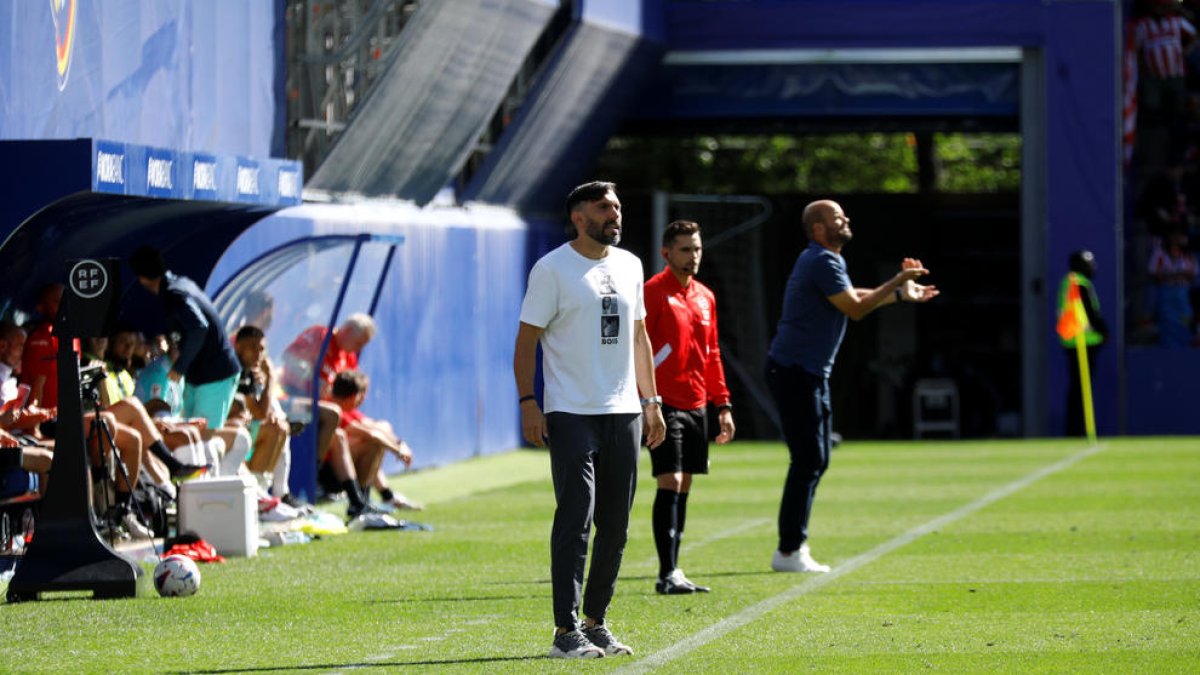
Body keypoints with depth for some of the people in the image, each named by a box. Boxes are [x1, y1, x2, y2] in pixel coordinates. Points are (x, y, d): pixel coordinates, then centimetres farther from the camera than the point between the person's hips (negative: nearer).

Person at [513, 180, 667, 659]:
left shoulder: (628, 265, 13)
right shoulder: (552, 269, -6)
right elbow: (526, 340, -6)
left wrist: (651, 401, 17)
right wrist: (527, 403, -15)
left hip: (623, 412, 6)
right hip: (571, 415, -6)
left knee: (615, 526, 8)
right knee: (575, 520, -11)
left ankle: (596, 623, 18)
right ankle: (566, 631, -9)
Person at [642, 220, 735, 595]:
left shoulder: (705, 297, 14)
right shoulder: (653, 292, -8)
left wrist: (723, 405, 17)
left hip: (696, 405, 7)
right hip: (665, 405, -7)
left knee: (683, 488, 8)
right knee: (670, 484, -11)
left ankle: (674, 571, 13)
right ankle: (668, 574, -12)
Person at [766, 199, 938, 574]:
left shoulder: (826, 261, 17)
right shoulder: (822, 262, -16)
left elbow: (852, 297, 32)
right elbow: (855, 309, -17)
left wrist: (902, 293, 28)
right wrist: (898, 282, -11)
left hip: (809, 373, 11)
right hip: (795, 371, -11)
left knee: (815, 460, 14)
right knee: (808, 461, -10)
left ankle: (794, 546, 18)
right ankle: (789, 551, -9)